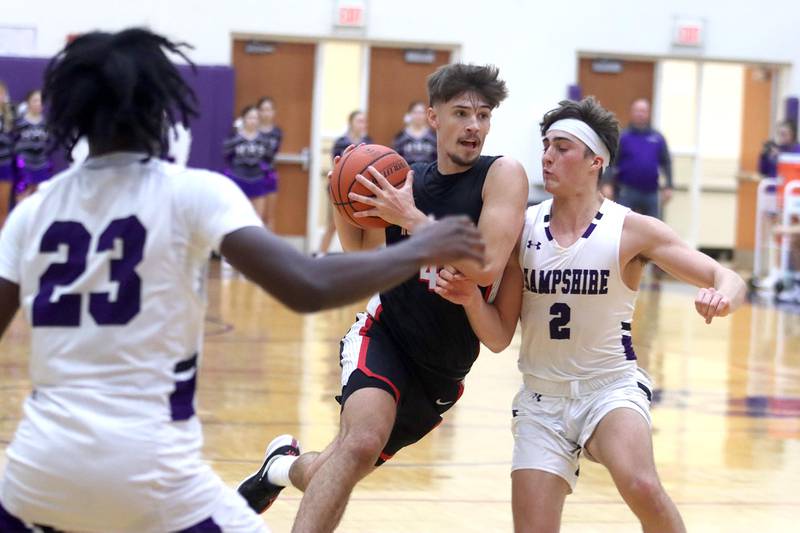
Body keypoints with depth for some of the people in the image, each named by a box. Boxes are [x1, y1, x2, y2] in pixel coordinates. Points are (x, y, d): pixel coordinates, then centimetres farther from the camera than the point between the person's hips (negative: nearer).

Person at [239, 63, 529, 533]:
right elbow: (363, 255, 15)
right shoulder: (407, 181, 0)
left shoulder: (502, 175, -11)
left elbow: (486, 266, -25)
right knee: (361, 442, -30)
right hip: (384, 332, 0)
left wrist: (410, 217, -24)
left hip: (442, 370, 0)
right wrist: (343, 199, -3)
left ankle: (285, 465, 46)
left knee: (345, 468, 12)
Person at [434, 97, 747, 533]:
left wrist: (722, 297, -35)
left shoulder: (632, 230, -8)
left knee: (641, 488, -30)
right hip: (541, 397, 3)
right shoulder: (523, 228, -2)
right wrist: (471, 299, -21)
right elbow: (499, 337, 0)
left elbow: (729, 280, -11)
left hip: (611, 387, -3)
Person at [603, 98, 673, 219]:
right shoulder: (623, 137, -1)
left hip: (651, 192, 3)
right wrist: (606, 185, -15)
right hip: (627, 191, -3)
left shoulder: (658, 138, 9)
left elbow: (666, 163, 12)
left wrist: (668, 187, 5)